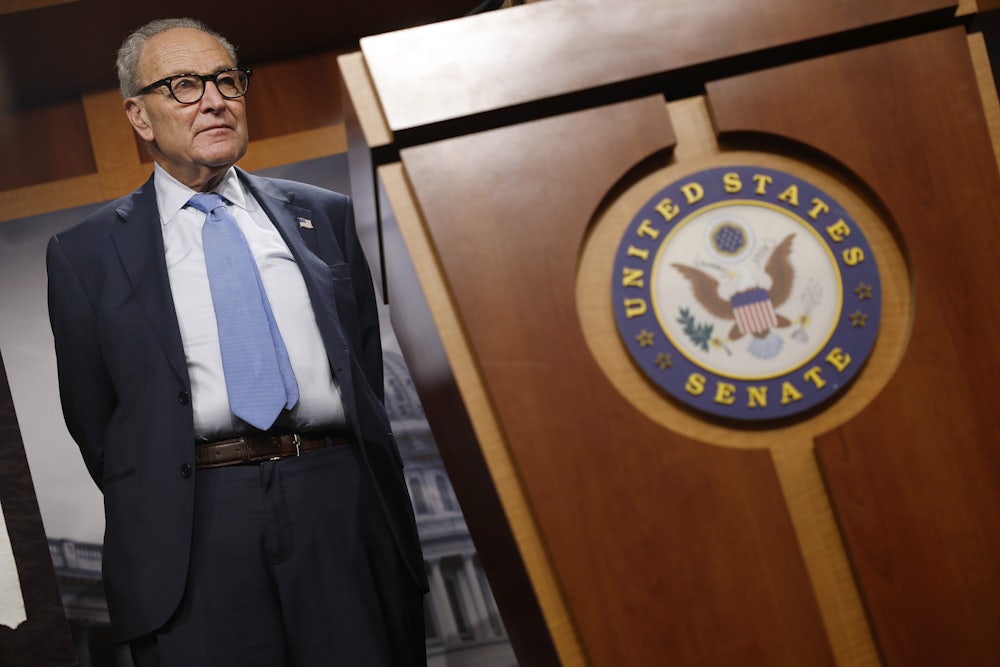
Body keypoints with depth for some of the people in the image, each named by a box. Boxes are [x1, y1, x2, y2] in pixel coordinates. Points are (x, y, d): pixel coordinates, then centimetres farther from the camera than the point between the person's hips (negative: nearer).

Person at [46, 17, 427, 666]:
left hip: (344, 512, 2)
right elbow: (92, 419, 10)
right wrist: (152, 520, 7)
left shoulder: (325, 216, 15)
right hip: (194, 539, -2)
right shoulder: (87, 254, 8)